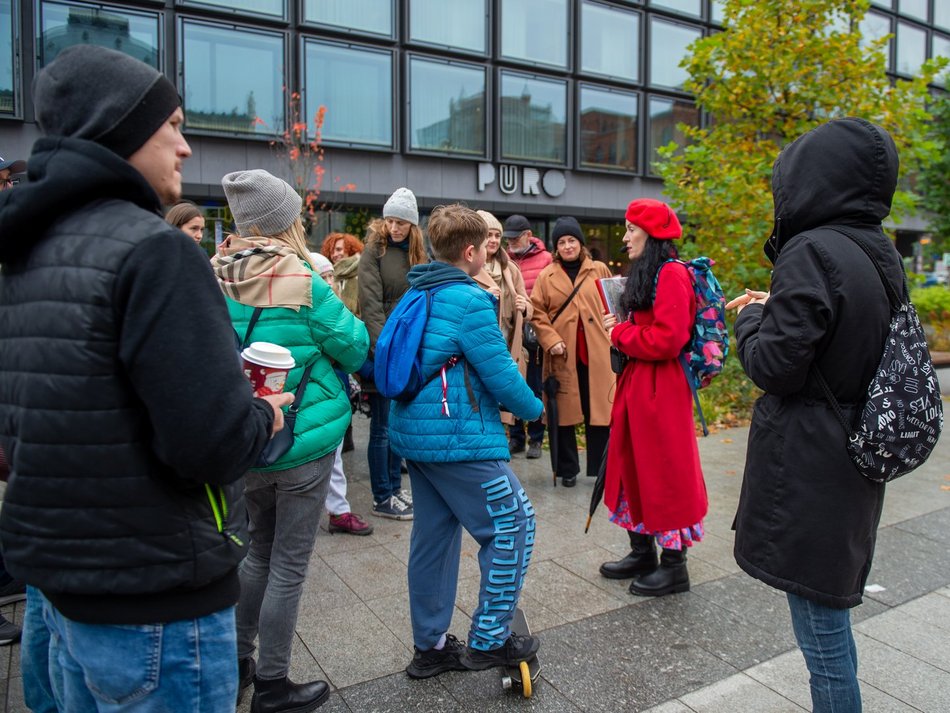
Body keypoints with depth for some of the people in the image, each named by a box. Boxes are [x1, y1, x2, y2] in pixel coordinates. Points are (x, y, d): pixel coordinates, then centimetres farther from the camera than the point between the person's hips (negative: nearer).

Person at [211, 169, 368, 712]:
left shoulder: (216, 281, 0)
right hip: (304, 441, -6)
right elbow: (355, 349, -9)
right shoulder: (305, 284, -18)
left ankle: (237, 659, 37)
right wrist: (328, 297, 3)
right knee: (289, 564, 7)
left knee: (261, 549, 24)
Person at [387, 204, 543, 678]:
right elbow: (500, 373, -15)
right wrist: (533, 408, 3)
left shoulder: (417, 296, 12)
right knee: (512, 523, 3)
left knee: (433, 534, 16)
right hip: (459, 437, -9)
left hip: (414, 433, 9)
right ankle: (489, 639, 11)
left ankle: (430, 646, 27)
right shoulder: (469, 300, -15)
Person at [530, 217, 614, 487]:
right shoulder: (546, 276, 5)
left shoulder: (600, 270, 8)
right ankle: (567, 469, 20)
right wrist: (550, 340, -10)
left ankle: (601, 468, 20)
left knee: (599, 412, 5)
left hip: (596, 353, 1)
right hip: (562, 355, 0)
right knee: (563, 413, 5)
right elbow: (537, 313, 3)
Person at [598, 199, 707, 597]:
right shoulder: (644, 274, 16)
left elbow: (667, 339, -22)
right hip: (636, 383, 10)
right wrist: (621, 330, 1)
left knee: (665, 472, 1)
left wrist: (619, 334, -10)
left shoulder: (671, 275, -14)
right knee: (633, 466, 15)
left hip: (660, 389, -10)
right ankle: (642, 552, 29)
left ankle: (674, 566, 15)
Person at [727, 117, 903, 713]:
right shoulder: (882, 254, 8)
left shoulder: (813, 253, -19)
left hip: (806, 469, -9)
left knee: (819, 617, 3)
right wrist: (774, 308, 11)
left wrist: (751, 318, 0)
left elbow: (773, 366, -19)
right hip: (854, 459, 9)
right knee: (831, 608, 23)